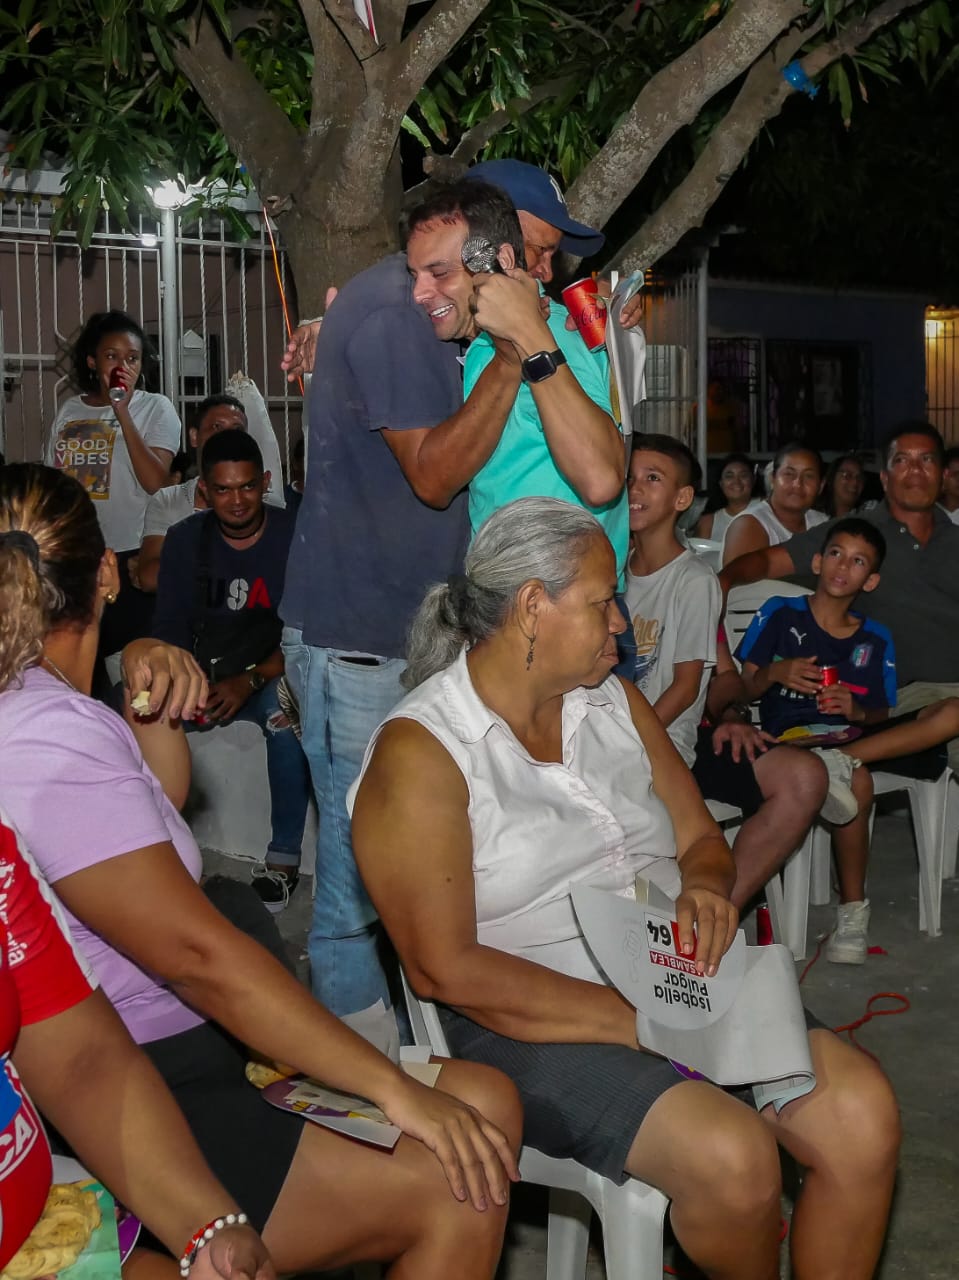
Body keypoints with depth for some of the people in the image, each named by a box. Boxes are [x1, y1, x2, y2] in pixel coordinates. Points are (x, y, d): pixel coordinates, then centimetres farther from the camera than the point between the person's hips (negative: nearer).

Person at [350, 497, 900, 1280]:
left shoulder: (615, 702, 10)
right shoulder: (418, 752, -11)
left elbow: (700, 838, 16)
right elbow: (443, 969, -16)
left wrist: (706, 886, -10)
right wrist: (632, 1020, -19)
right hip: (533, 1025, -6)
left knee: (862, 1113, -15)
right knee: (731, 1154, -27)